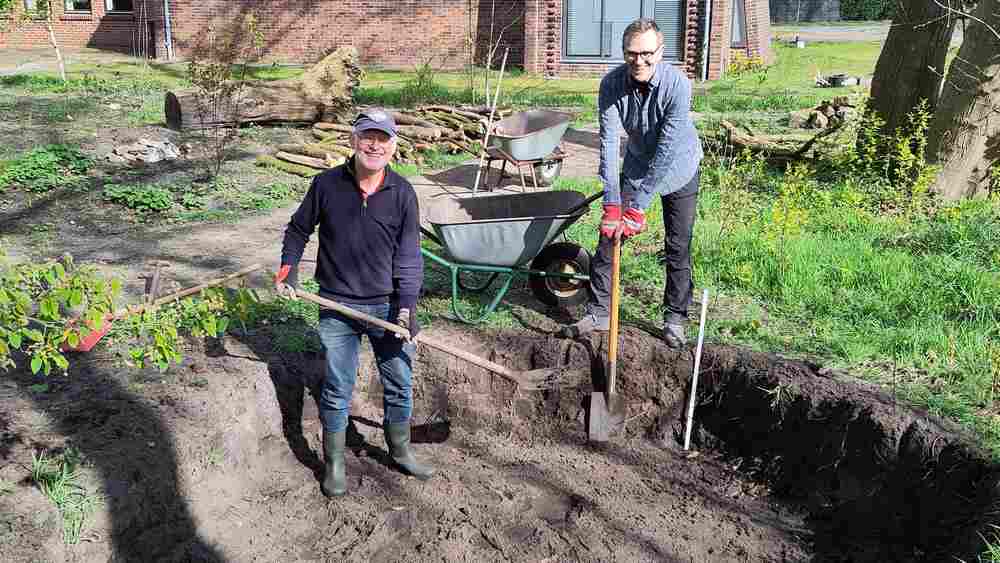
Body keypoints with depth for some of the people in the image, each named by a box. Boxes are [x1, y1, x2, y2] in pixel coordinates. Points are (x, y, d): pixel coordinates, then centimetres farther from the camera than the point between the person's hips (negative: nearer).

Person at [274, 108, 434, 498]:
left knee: (399, 385, 14)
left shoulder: (402, 194, -5)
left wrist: (406, 306, -12)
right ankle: (334, 463, 26)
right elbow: (299, 229, 11)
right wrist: (287, 268, -3)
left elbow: (408, 256, -4)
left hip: (387, 307, 1)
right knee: (337, 391, 8)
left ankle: (400, 451, 36)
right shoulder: (326, 184, -5)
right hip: (337, 308, -1)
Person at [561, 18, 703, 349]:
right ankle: (598, 312, 10)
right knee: (608, 235, -1)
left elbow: (667, 151, -32)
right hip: (636, 166, 3)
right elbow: (609, 142, -26)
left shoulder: (677, 85, -31)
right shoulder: (611, 84, -22)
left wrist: (637, 207, -33)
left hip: (678, 169, -3)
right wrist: (612, 204, -33)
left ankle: (674, 319, 16)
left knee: (678, 247, 1)